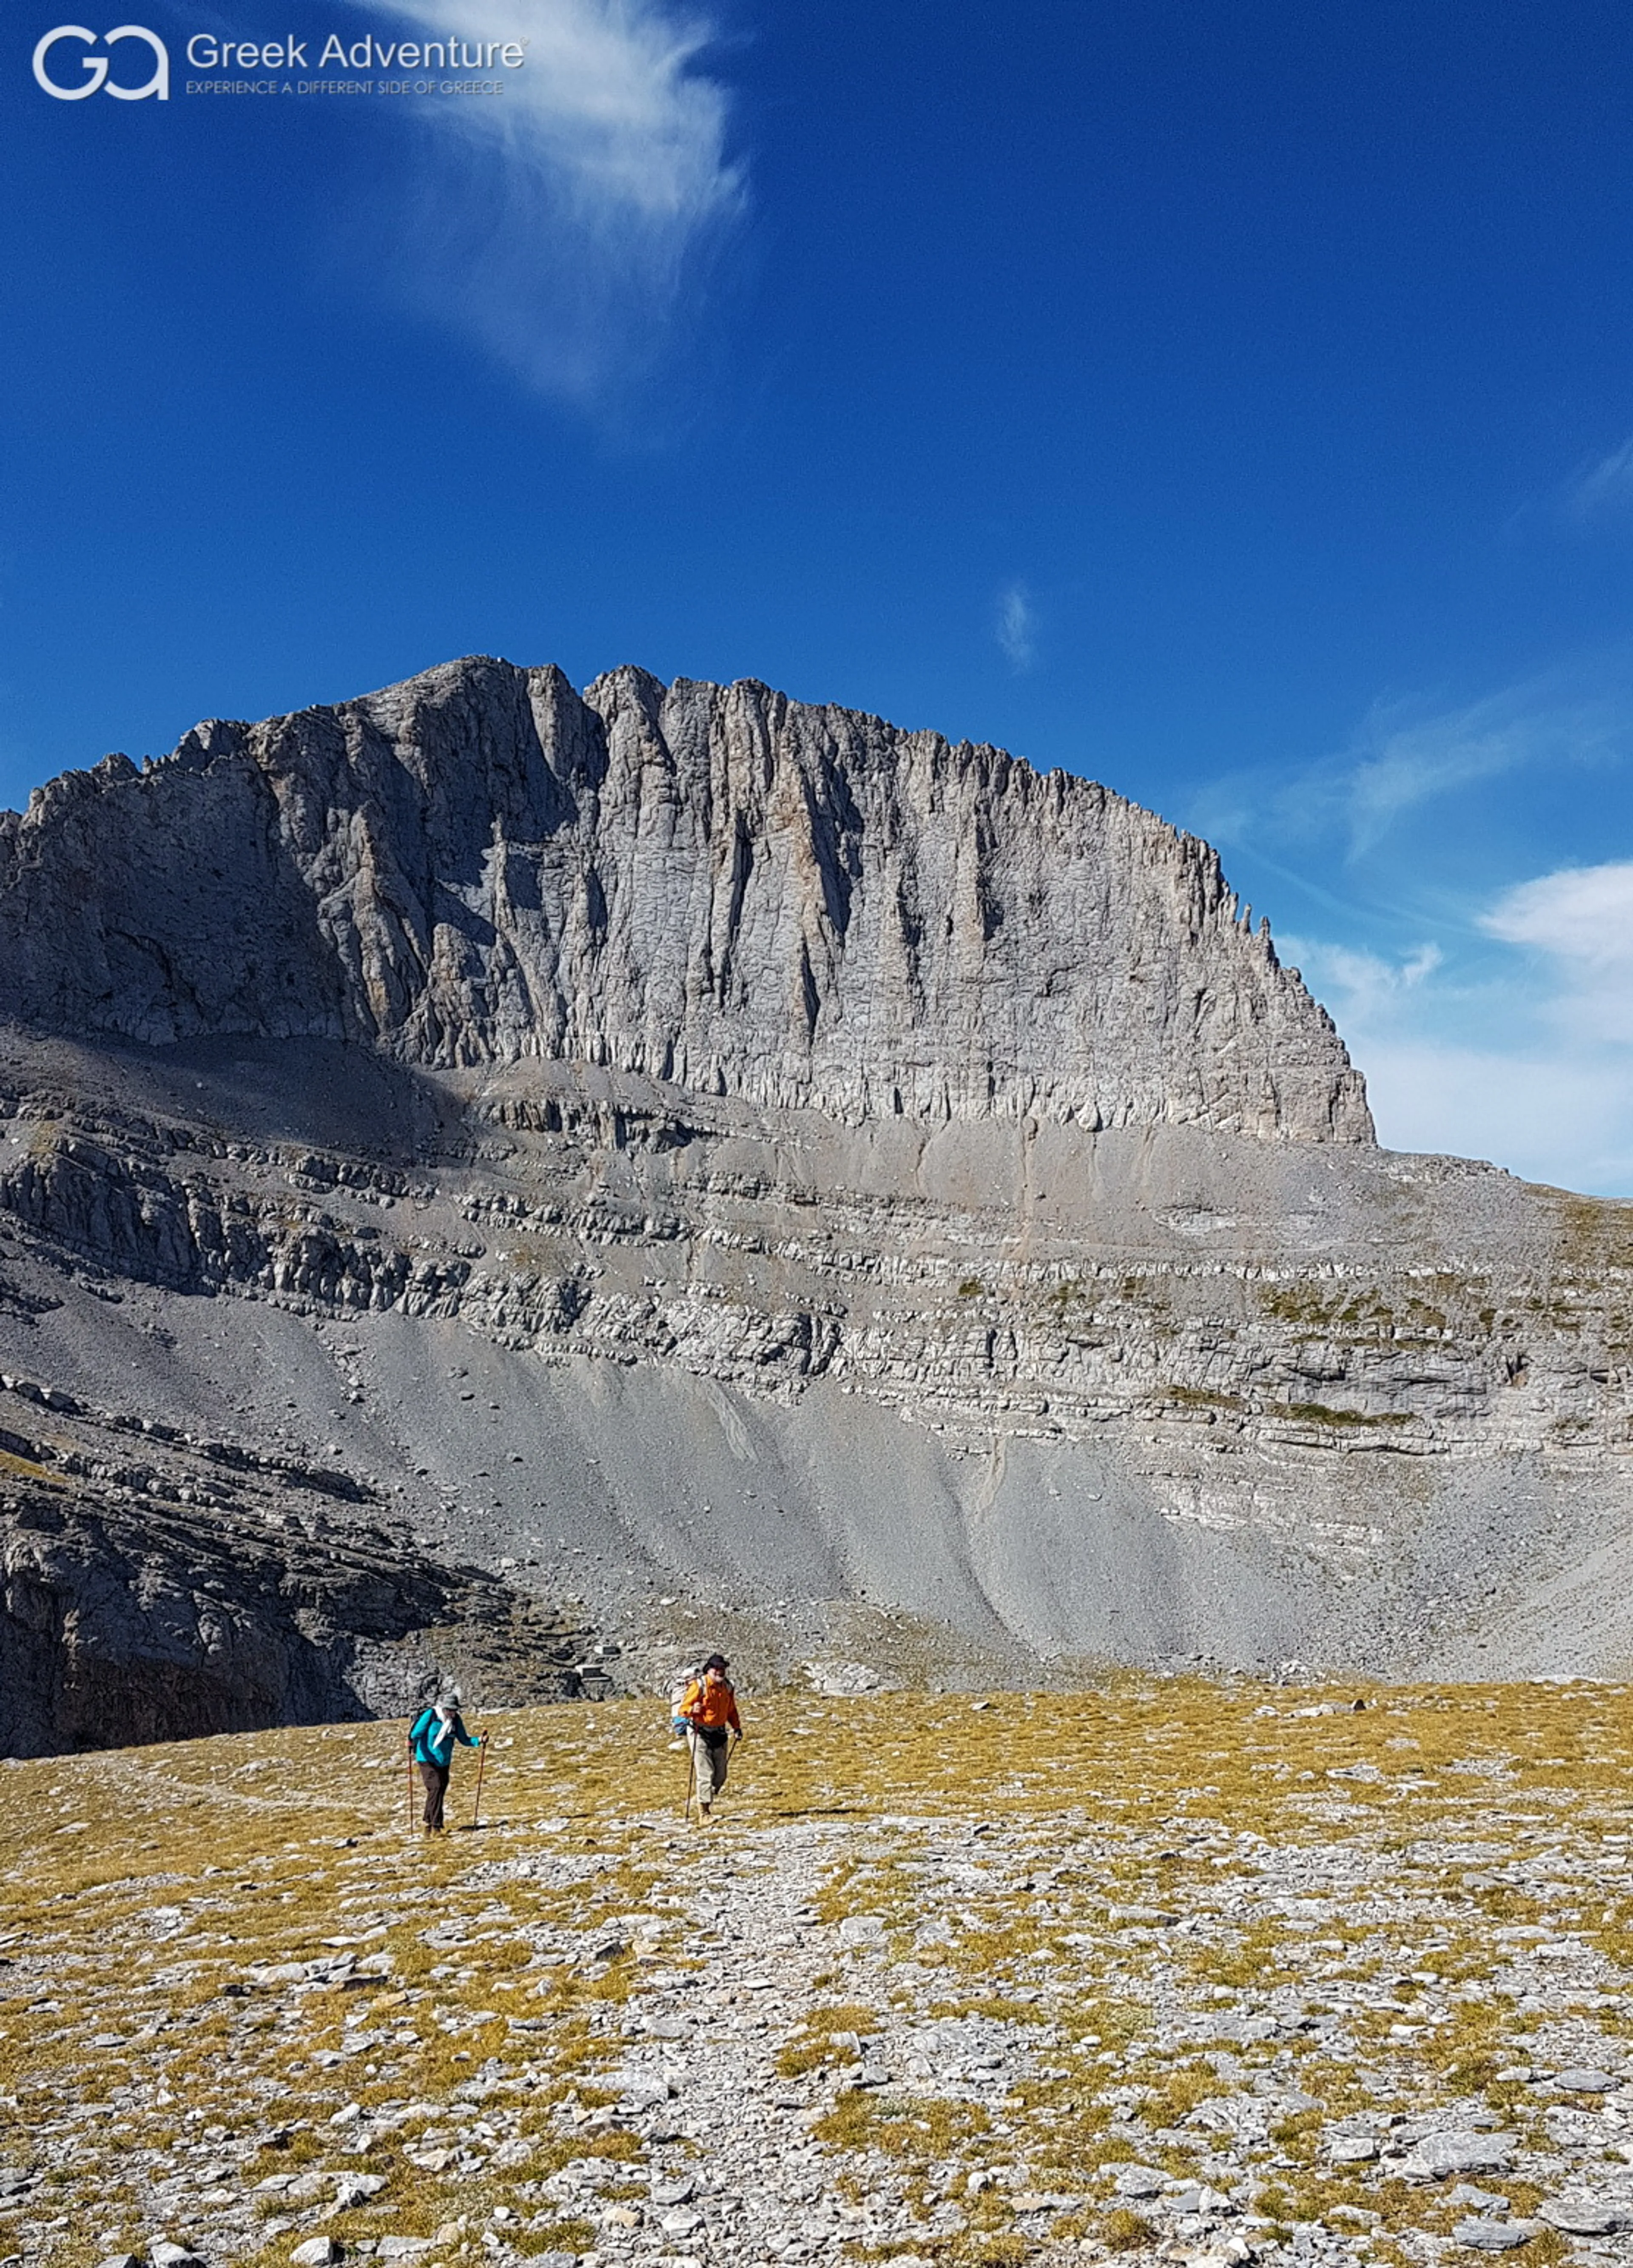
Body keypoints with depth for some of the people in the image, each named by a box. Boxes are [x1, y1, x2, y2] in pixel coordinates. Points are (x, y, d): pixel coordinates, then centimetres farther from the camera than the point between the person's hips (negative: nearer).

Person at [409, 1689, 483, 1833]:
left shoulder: (456, 1720, 1)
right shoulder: (430, 1715, -14)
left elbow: (464, 1739, 7)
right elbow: (417, 1733, -15)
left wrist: (479, 1741, -8)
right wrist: (412, 1743, -35)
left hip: (444, 1762, 5)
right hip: (427, 1760, -5)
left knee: (440, 1792, 7)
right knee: (436, 1788, -19)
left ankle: (429, 1824, 22)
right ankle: (436, 1826, -20)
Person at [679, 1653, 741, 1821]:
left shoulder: (727, 1688, 8)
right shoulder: (699, 1686, -11)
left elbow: (731, 1711, 21)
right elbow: (684, 1708, -12)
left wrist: (737, 1727, 9)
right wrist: (693, 1710, -33)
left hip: (719, 1734, 6)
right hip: (700, 1734, -6)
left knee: (721, 1775, 8)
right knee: (706, 1774, -10)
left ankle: (708, 1799, 31)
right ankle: (704, 1812, -3)